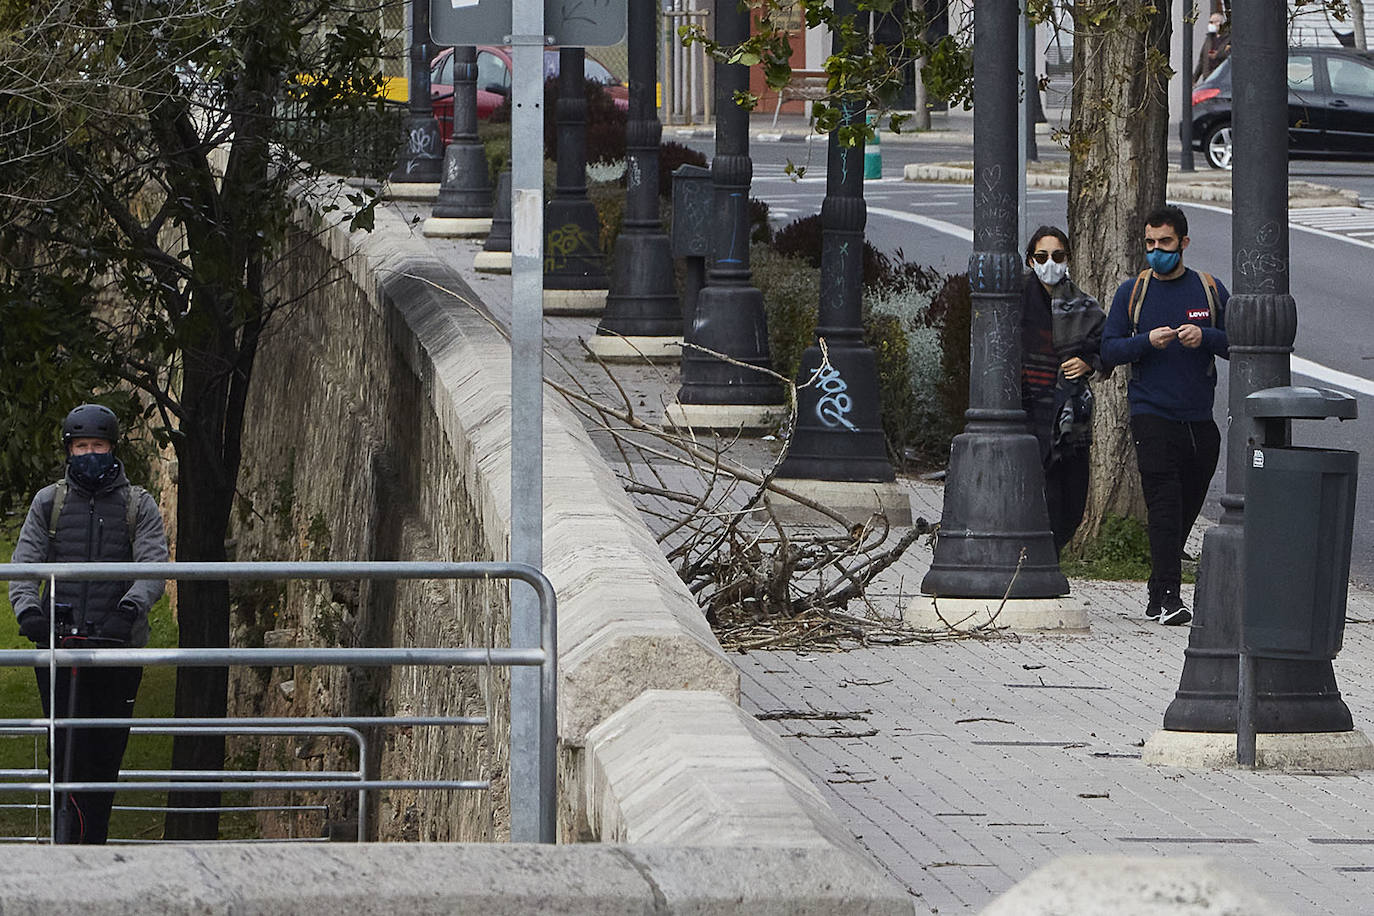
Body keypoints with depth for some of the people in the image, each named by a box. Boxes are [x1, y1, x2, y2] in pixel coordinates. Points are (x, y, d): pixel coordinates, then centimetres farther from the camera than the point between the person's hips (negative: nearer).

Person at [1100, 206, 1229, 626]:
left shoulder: (1210, 290, 9)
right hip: (1151, 415, -3)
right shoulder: (1132, 292, 5)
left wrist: (1204, 336, -12)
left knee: (1186, 512, 8)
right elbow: (1109, 350, 2)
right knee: (1164, 508, -14)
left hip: (1199, 419, 3)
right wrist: (1148, 341, -15)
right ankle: (1168, 597, -18)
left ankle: (1158, 594, 22)